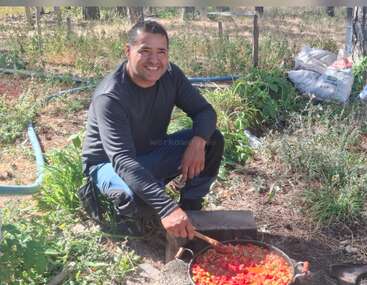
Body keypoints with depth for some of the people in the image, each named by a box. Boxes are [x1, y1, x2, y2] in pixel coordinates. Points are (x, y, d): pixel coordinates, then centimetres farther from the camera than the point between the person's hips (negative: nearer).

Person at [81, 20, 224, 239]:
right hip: (109, 164, -6)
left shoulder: (170, 75, -12)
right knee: (137, 197, -40)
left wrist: (198, 141, -33)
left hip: (153, 152, 6)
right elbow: (122, 160, -41)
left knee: (213, 141, -13)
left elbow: (205, 111, -7)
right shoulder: (110, 97, -31)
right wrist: (167, 208, -51)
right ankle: (124, 207, -3)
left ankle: (190, 208, 1)